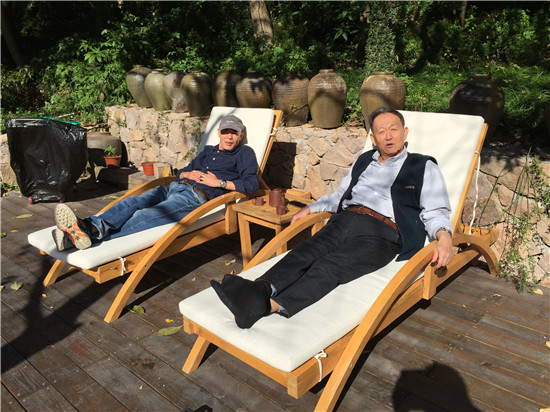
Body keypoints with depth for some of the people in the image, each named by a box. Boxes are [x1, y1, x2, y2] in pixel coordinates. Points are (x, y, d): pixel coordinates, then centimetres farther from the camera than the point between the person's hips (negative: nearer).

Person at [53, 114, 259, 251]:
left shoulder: (244, 153, 13)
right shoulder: (208, 151, 30)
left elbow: (252, 184, -2)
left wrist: (219, 183, -7)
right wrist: (188, 173, 6)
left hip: (196, 196, -6)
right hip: (175, 187, 6)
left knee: (145, 215, -30)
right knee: (133, 202, -23)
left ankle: (96, 232, -48)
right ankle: (90, 226, -42)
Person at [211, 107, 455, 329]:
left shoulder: (424, 168, 15)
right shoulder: (363, 161, 28)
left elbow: (435, 212, 7)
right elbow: (340, 195, 34)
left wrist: (443, 236, -15)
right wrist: (309, 209, 21)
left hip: (381, 234, -5)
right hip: (345, 220, 5)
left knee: (329, 266, -32)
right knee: (304, 253, -27)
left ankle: (269, 306, -52)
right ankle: (261, 290, -51)